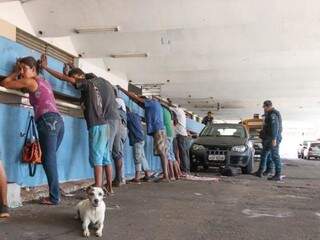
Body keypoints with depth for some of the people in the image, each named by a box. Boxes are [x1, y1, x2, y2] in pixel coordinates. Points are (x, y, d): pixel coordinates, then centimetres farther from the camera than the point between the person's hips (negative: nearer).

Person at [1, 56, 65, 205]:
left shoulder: (30, 81, 3)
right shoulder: (44, 82, 25)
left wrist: (15, 74, 23)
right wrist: (18, 73, 38)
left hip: (47, 121, -8)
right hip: (58, 121, 8)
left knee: (49, 160, -7)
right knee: (50, 159, 10)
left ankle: (54, 197, -6)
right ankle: (54, 194, 7)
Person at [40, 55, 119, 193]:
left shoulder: (87, 83, -2)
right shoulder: (104, 81, 17)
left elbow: (63, 77, 1)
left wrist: (45, 67, 9)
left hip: (99, 124, -7)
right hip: (111, 122, 8)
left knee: (96, 156, -7)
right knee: (106, 156, 12)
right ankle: (109, 187, 13)